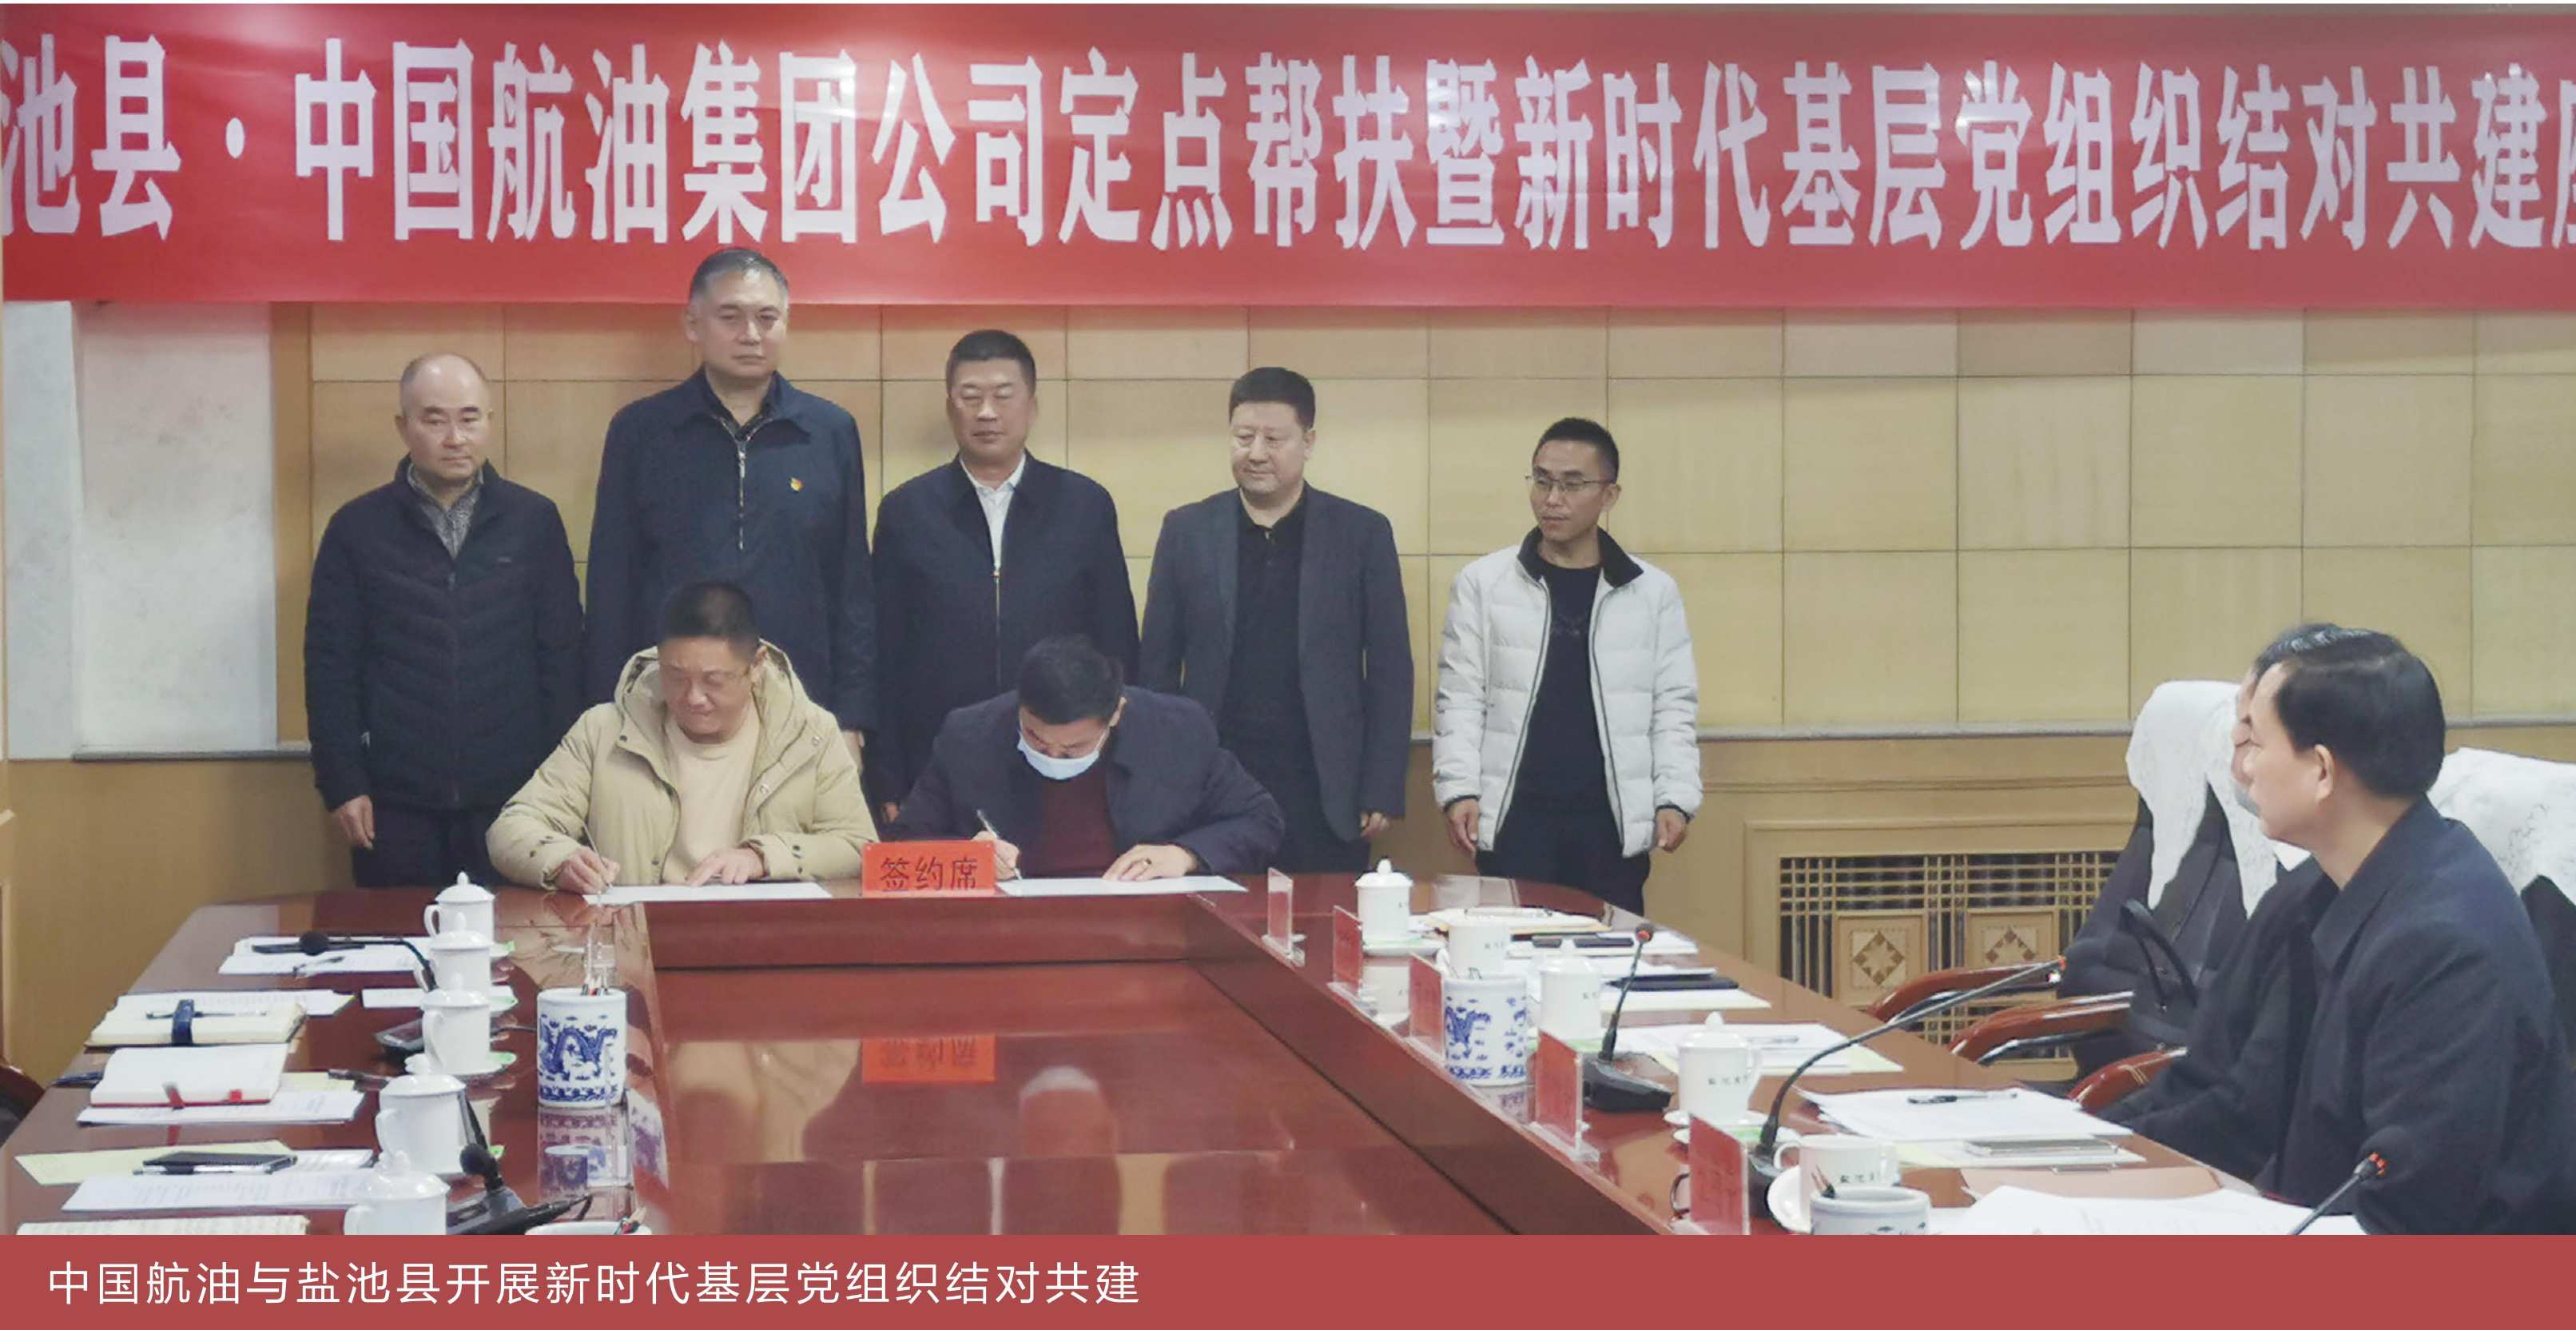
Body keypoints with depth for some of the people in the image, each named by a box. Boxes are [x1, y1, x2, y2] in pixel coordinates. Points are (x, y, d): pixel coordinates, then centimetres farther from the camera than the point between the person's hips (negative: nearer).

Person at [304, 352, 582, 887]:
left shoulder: (534, 521, 6)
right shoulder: (357, 528, 5)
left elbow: (562, 656, 7)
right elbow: (330, 664, 5)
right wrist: (342, 784, -2)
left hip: (512, 800, 0)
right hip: (396, 807, 0)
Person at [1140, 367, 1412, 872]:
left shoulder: (1362, 533, 3)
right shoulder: (1187, 531, 6)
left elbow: (1390, 673, 3)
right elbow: (1158, 668, 8)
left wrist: (1381, 794, -2)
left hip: (1324, 796, -1)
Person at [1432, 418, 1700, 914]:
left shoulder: (1653, 592, 7)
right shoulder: (1483, 584, 5)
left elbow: (1673, 707, 7)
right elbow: (1461, 699, 3)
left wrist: (1675, 798, -3)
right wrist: (1459, 790, -7)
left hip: (1613, 826, 1)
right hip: (1514, 822, -1)